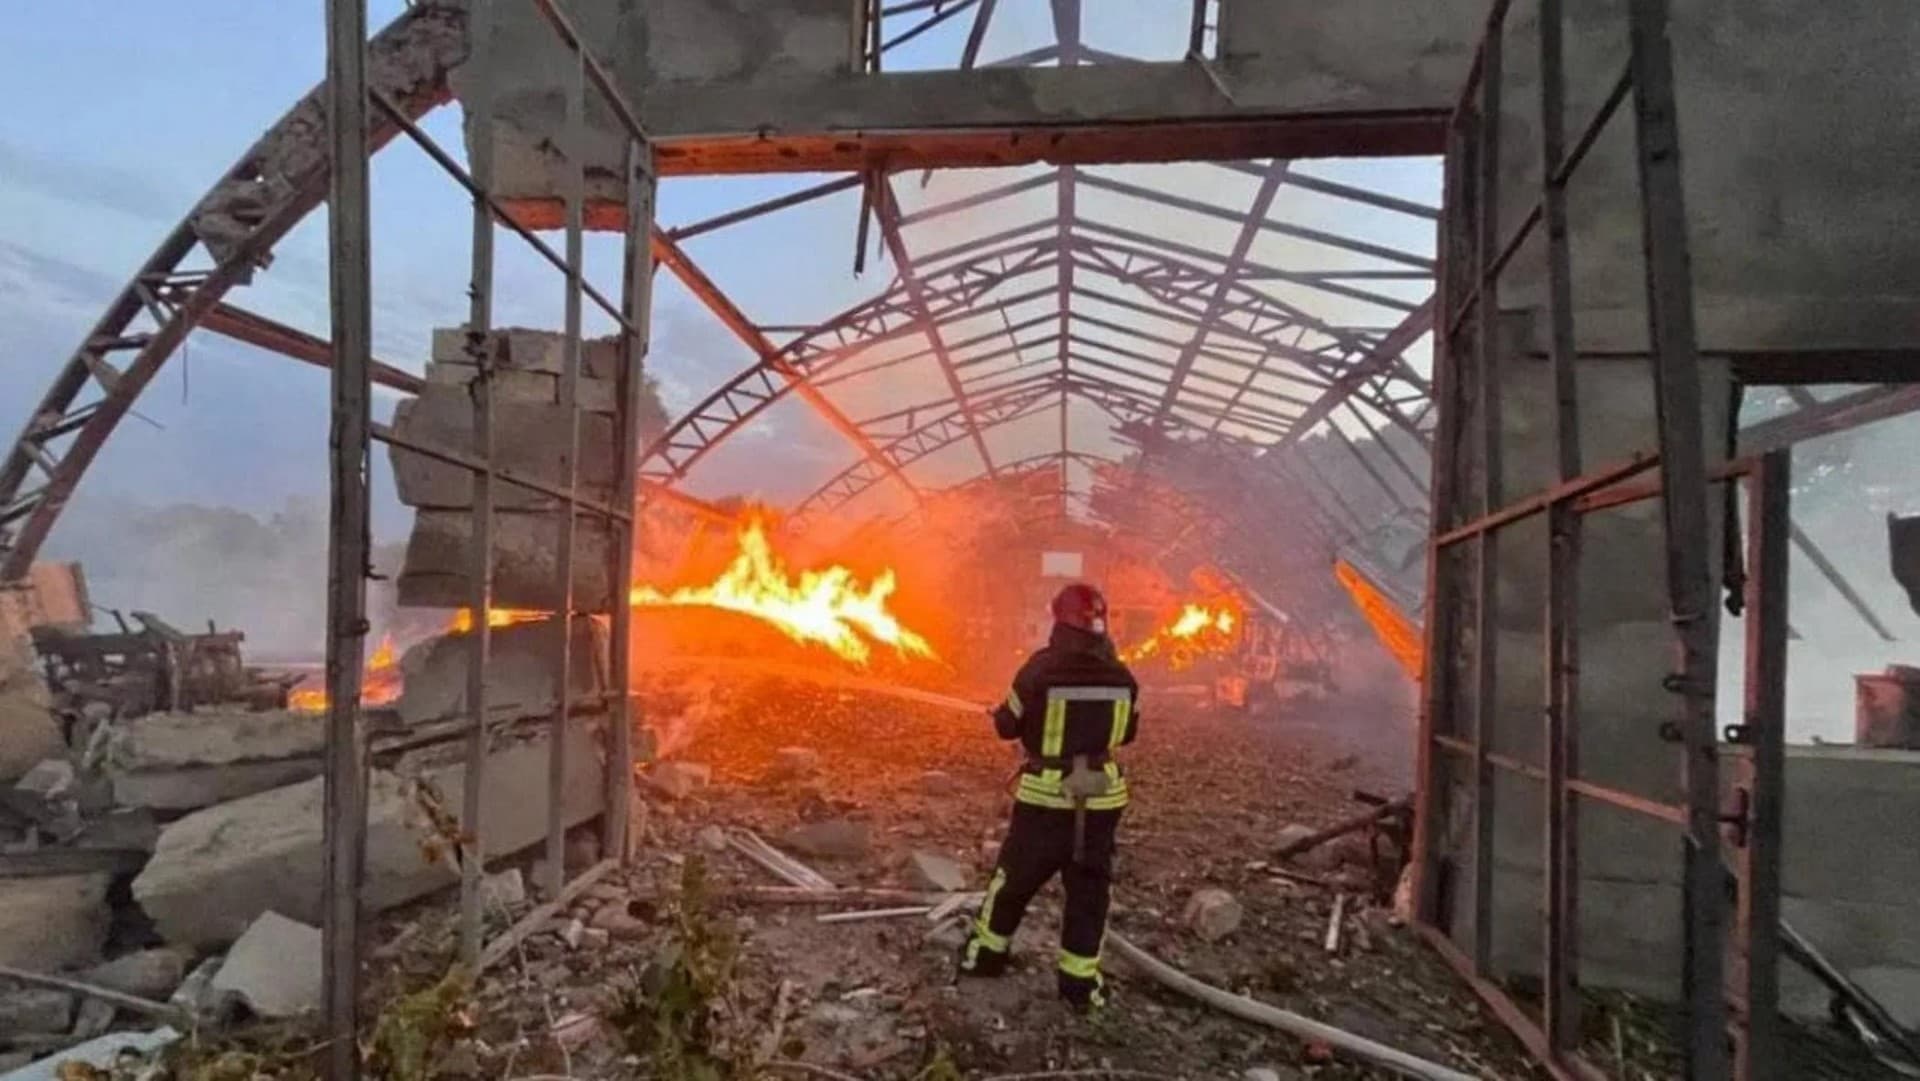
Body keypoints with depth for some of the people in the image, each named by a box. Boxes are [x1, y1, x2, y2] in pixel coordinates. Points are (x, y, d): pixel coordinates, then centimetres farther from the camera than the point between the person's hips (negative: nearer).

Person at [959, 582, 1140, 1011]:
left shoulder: (1041, 669, -15)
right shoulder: (1122, 677, -4)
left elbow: (1008, 725, -4)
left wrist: (999, 711, 17)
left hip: (1045, 795, -2)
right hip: (1101, 797, 2)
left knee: (1015, 875, 16)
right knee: (1089, 888, 12)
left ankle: (987, 952, 30)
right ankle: (1080, 979, 16)